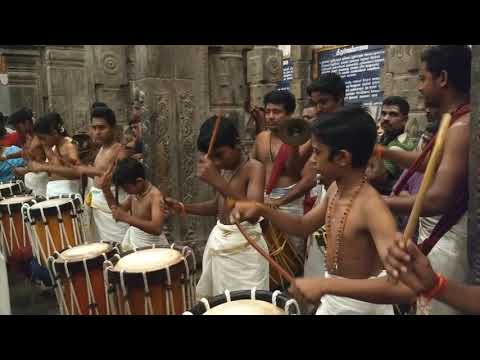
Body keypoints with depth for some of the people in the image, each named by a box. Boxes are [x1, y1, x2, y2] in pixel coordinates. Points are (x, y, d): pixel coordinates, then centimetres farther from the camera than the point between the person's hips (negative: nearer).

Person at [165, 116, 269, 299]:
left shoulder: (254, 168, -16)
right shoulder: (224, 169, 7)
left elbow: (254, 214, -30)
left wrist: (218, 181, -36)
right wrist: (184, 208, 7)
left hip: (244, 247, -7)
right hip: (218, 240, 8)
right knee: (207, 300, 16)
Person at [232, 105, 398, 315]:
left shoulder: (371, 206, -29)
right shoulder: (335, 189, -4)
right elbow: (303, 226, 10)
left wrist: (327, 284, -44)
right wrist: (261, 210, -5)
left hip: (361, 303, -7)